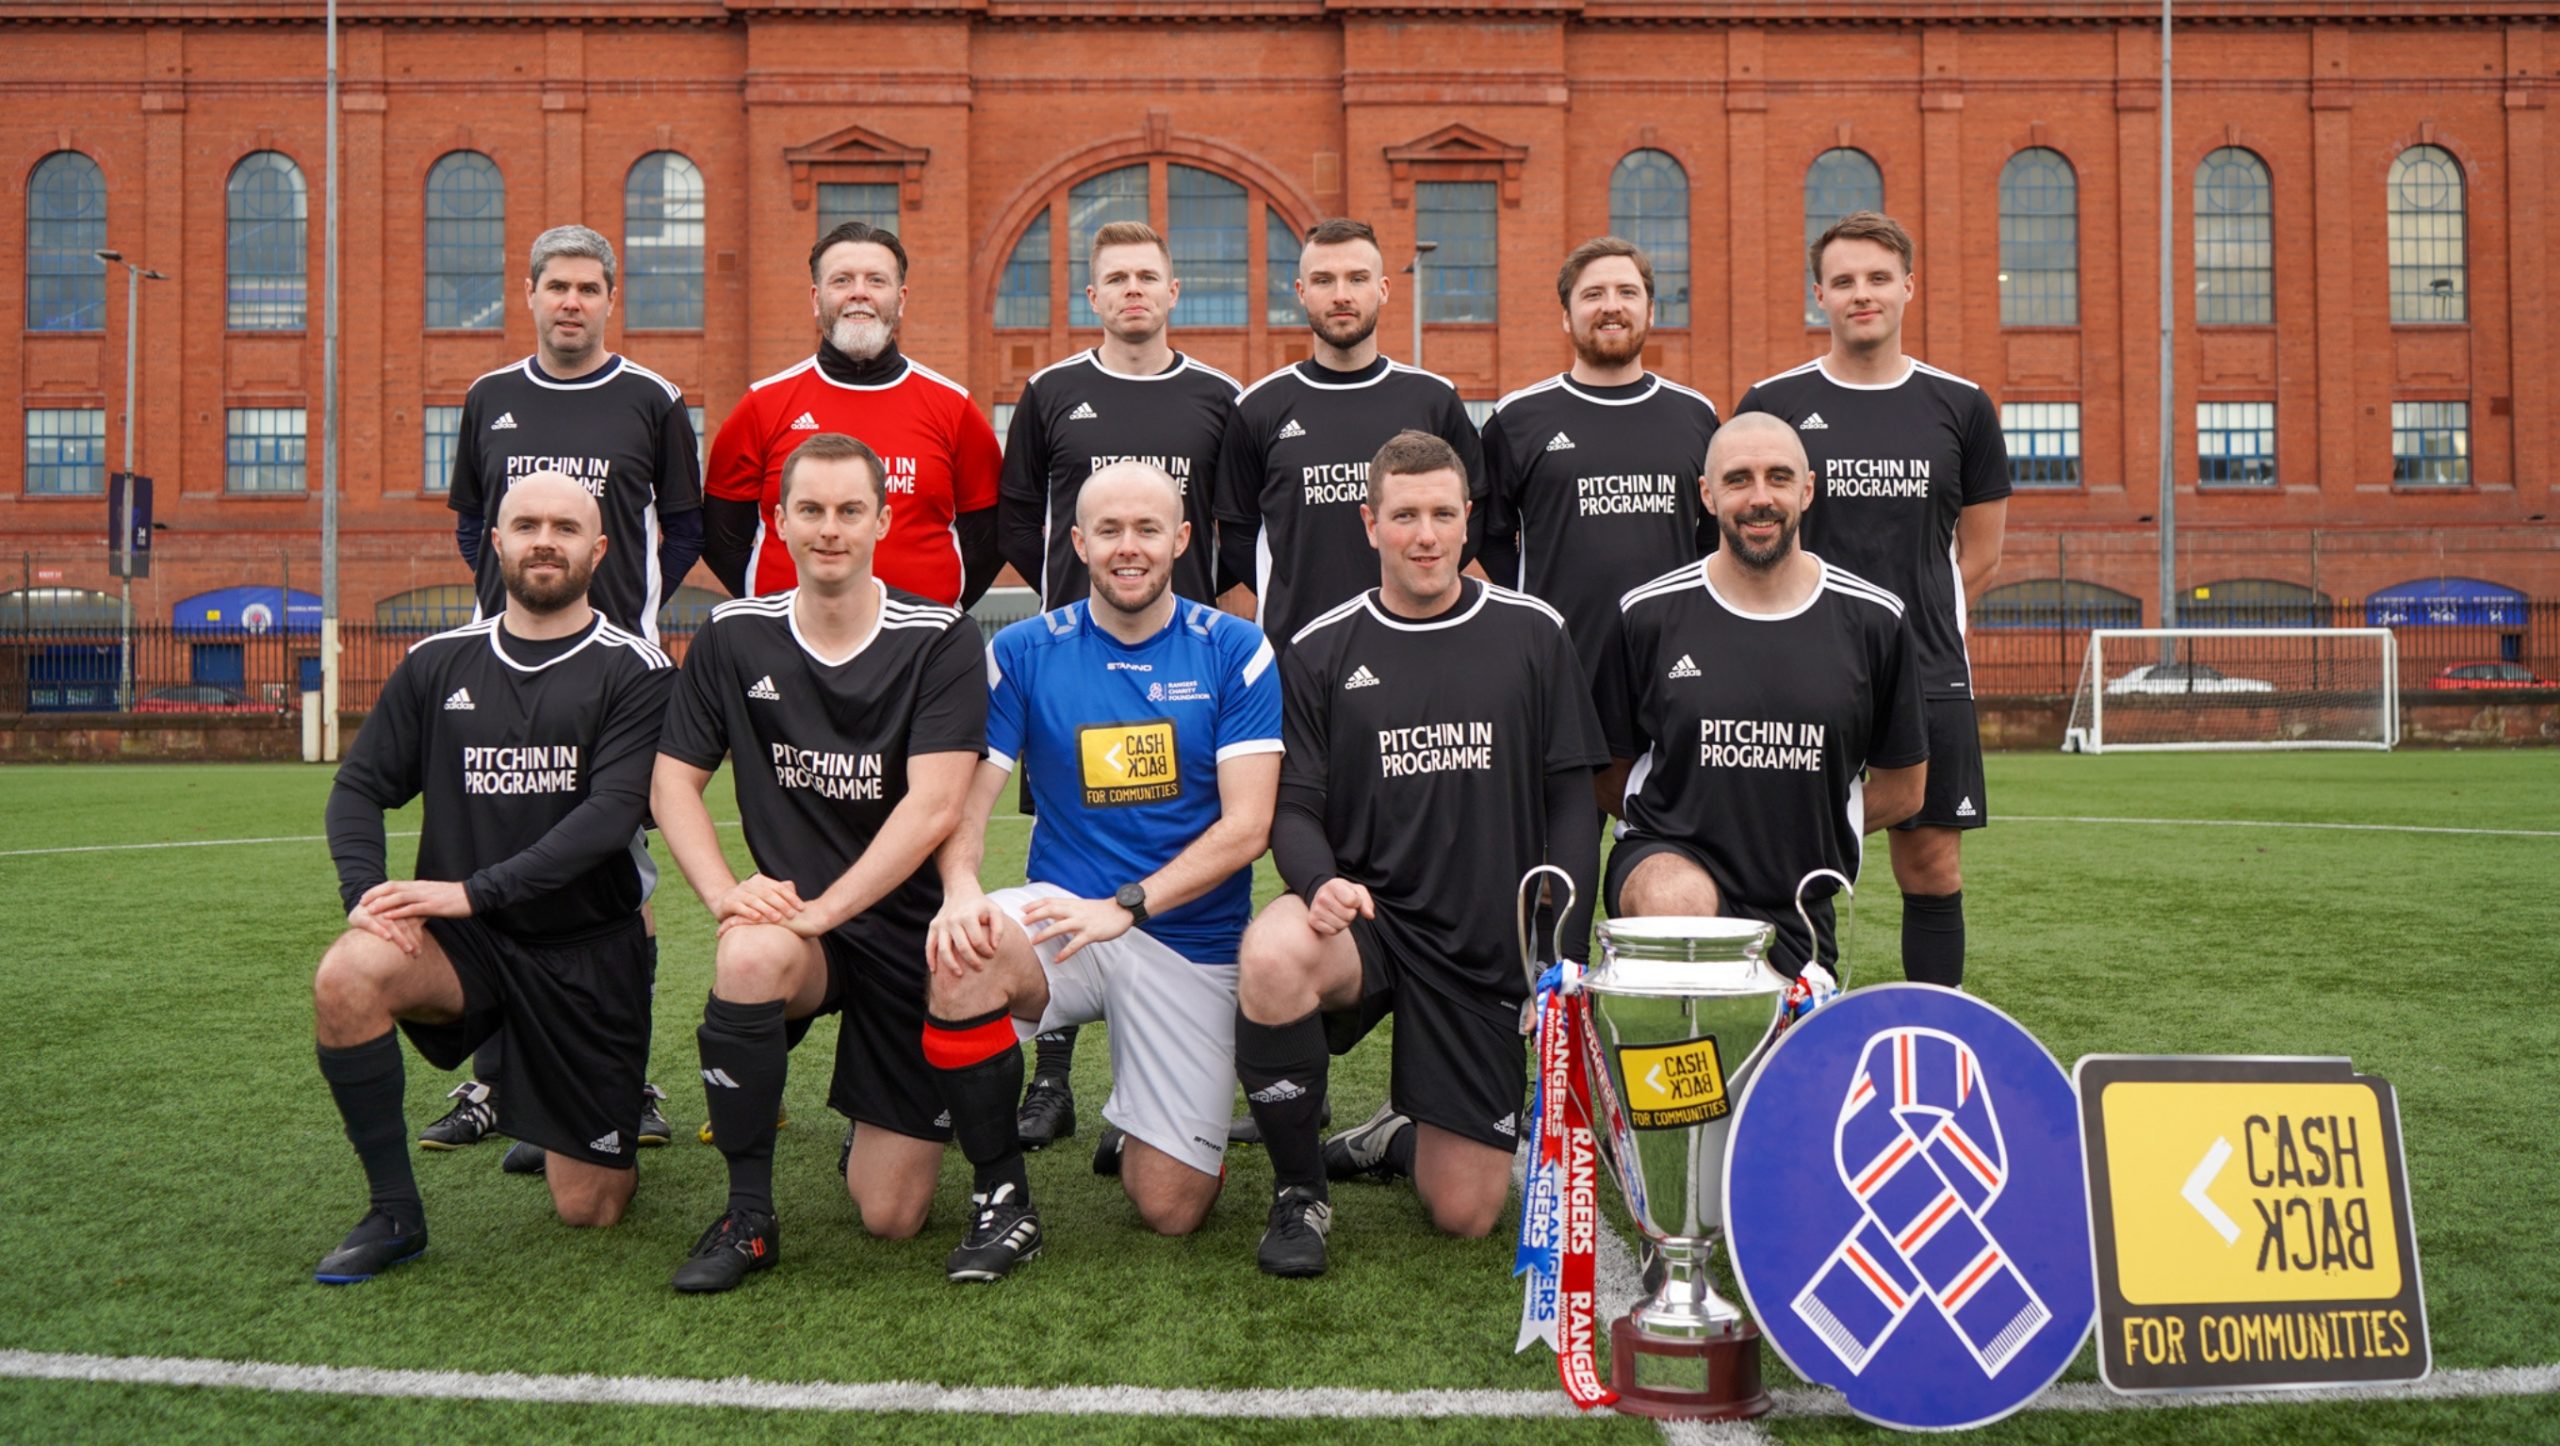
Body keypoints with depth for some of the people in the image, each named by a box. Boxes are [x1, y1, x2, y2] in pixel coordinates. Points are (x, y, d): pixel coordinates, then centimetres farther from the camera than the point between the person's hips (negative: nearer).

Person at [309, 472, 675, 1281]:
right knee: (346, 976, -31)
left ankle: (623, 1113, 39)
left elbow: (611, 812, -18)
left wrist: (475, 891, -24)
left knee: (588, 1211, 1)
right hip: (463, 940, 3)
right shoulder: (438, 663, 5)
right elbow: (360, 786, 7)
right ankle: (395, 1214, -13)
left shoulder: (634, 671, -6)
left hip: (587, 950, -2)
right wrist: (365, 892, -12)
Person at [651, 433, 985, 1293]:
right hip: (792, 916, 2)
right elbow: (673, 779, 3)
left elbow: (933, 809, -17)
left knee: (891, 1216, -3)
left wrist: (822, 910, -25)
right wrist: (723, 892, -15)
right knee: (748, 955, -38)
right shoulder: (733, 638, 1)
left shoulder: (941, 642, -9)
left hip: (907, 928, -2)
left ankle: (888, 1119, 36)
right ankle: (749, 1218, -17)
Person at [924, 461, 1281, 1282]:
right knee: (963, 958, -35)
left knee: (1173, 1211, -5)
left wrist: (1126, 905, -22)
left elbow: (1246, 826, -9)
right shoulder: (1024, 653, 1)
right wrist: (959, 890, -25)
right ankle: (1002, 1199, -12)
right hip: (1062, 912, 1)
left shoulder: (1236, 653, -3)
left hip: (1191, 942, -1)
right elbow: (968, 797, -3)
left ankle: (1136, 1116, 34)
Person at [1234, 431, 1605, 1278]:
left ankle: (1407, 1128, 37)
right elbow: (1294, 806, 0)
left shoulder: (1533, 635, 4)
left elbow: (1572, 805, 4)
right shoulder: (1321, 651, 3)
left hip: (1489, 947, 1)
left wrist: (1564, 957, -4)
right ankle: (1299, 1190, -11)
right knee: (1271, 956, -37)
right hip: (1368, 921, 0)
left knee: (1465, 1214, -1)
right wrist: (1319, 881, -23)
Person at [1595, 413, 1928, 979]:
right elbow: (1611, 771, 5)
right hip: (1669, 859, -3)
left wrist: (1802, 833, 2)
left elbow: (1903, 788, 9)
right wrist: (1689, 832, -5)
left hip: (1798, 910, 3)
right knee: (1678, 903, -36)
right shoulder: (1648, 614, -4)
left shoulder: (1874, 620, 0)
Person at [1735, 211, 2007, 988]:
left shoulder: (1960, 406, 7)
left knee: (1932, 872, 6)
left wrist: (1911, 623, 5)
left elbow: (1980, 551, 13)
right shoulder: (1772, 405, 2)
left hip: (1928, 680, 2)